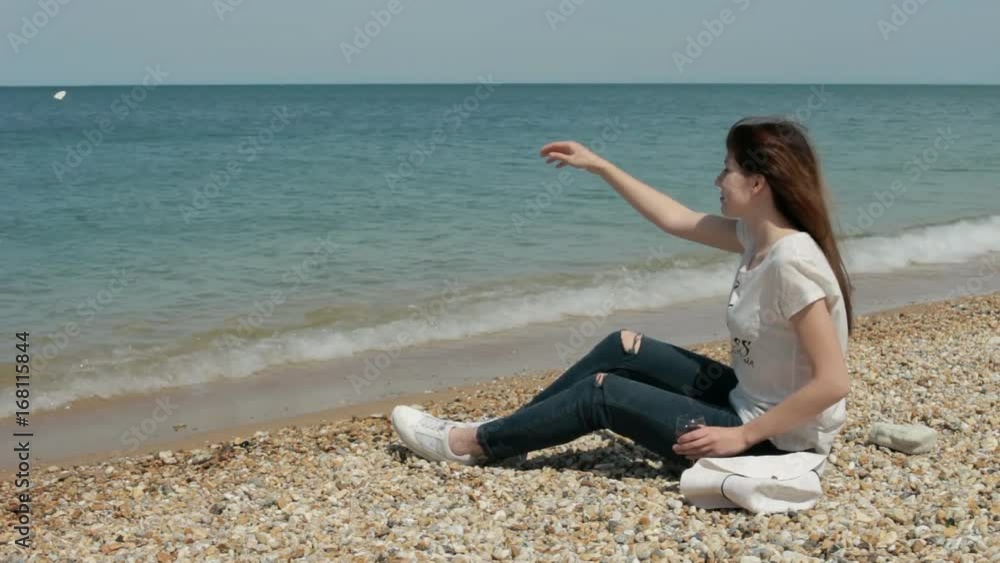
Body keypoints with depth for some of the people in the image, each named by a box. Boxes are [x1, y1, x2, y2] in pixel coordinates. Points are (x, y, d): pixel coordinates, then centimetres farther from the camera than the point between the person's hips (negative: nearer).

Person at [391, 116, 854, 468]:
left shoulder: (791, 261, -27)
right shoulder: (758, 233, 0)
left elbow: (833, 383, -29)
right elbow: (673, 219, 13)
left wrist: (742, 437, -23)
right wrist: (598, 166, 14)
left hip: (775, 440, -8)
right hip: (748, 402, 8)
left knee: (604, 394, -5)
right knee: (623, 349, 9)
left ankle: (475, 444, 10)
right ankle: (503, 432, 18)